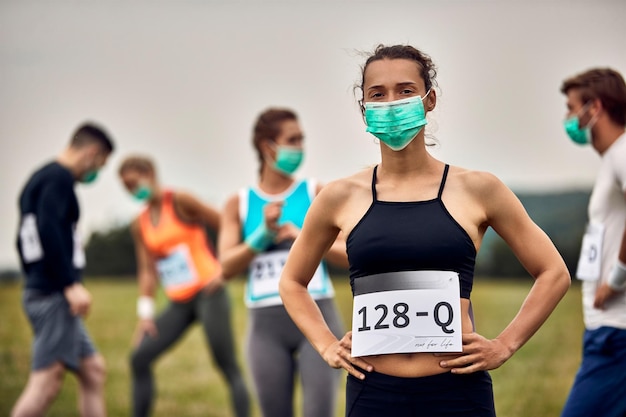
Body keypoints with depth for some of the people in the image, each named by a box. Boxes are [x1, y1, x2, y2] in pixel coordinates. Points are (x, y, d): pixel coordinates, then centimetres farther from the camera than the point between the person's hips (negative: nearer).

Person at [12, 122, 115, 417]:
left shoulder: (40, 179, 21)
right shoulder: (59, 178, -9)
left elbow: (25, 239, 24)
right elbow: (49, 230, -22)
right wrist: (71, 284, -24)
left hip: (41, 291, 10)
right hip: (54, 294, -10)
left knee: (93, 370, 11)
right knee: (47, 380, -12)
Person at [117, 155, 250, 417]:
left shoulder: (180, 202, -5)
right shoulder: (140, 225, 12)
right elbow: (147, 270, 10)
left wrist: (223, 270, -12)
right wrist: (145, 313, 1)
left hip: (208, 294, -6)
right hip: (178, 304, 6)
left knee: (228, 366, -10)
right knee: (140, 358, -3)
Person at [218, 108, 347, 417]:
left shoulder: (317, 193, 3)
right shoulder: (238, 204, 7)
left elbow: (351, 255, -2)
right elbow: (227, 267, -2)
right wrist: (264, 233, -16)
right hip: (266, 325, 2)